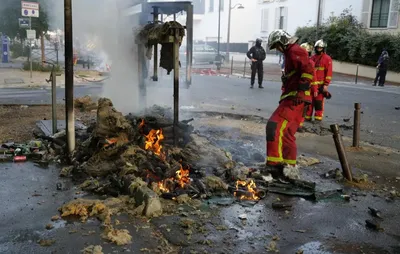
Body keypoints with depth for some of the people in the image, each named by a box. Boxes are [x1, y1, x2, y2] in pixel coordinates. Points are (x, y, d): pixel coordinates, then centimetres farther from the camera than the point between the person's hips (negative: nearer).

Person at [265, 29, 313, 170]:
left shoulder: (295, 51, -9)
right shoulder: (291, 52, 24)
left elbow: (308, 70, -22)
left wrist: (301, 91, -25)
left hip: (295, 99, -11)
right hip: (292, 98, 11)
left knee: (275, 126, -17)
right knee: (286, 132, 14)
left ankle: (274, 163, -16)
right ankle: (289, 165, 22)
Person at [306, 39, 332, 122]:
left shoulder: (327, 58, -2)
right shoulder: (312, 58, 15)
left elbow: (329, 72, -6)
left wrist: (326, 85, -12)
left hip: (320, 84, -5)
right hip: (311, 84, 5)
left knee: (319, 101, -4)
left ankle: (318, 117, 2)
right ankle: (308, 116, 15)